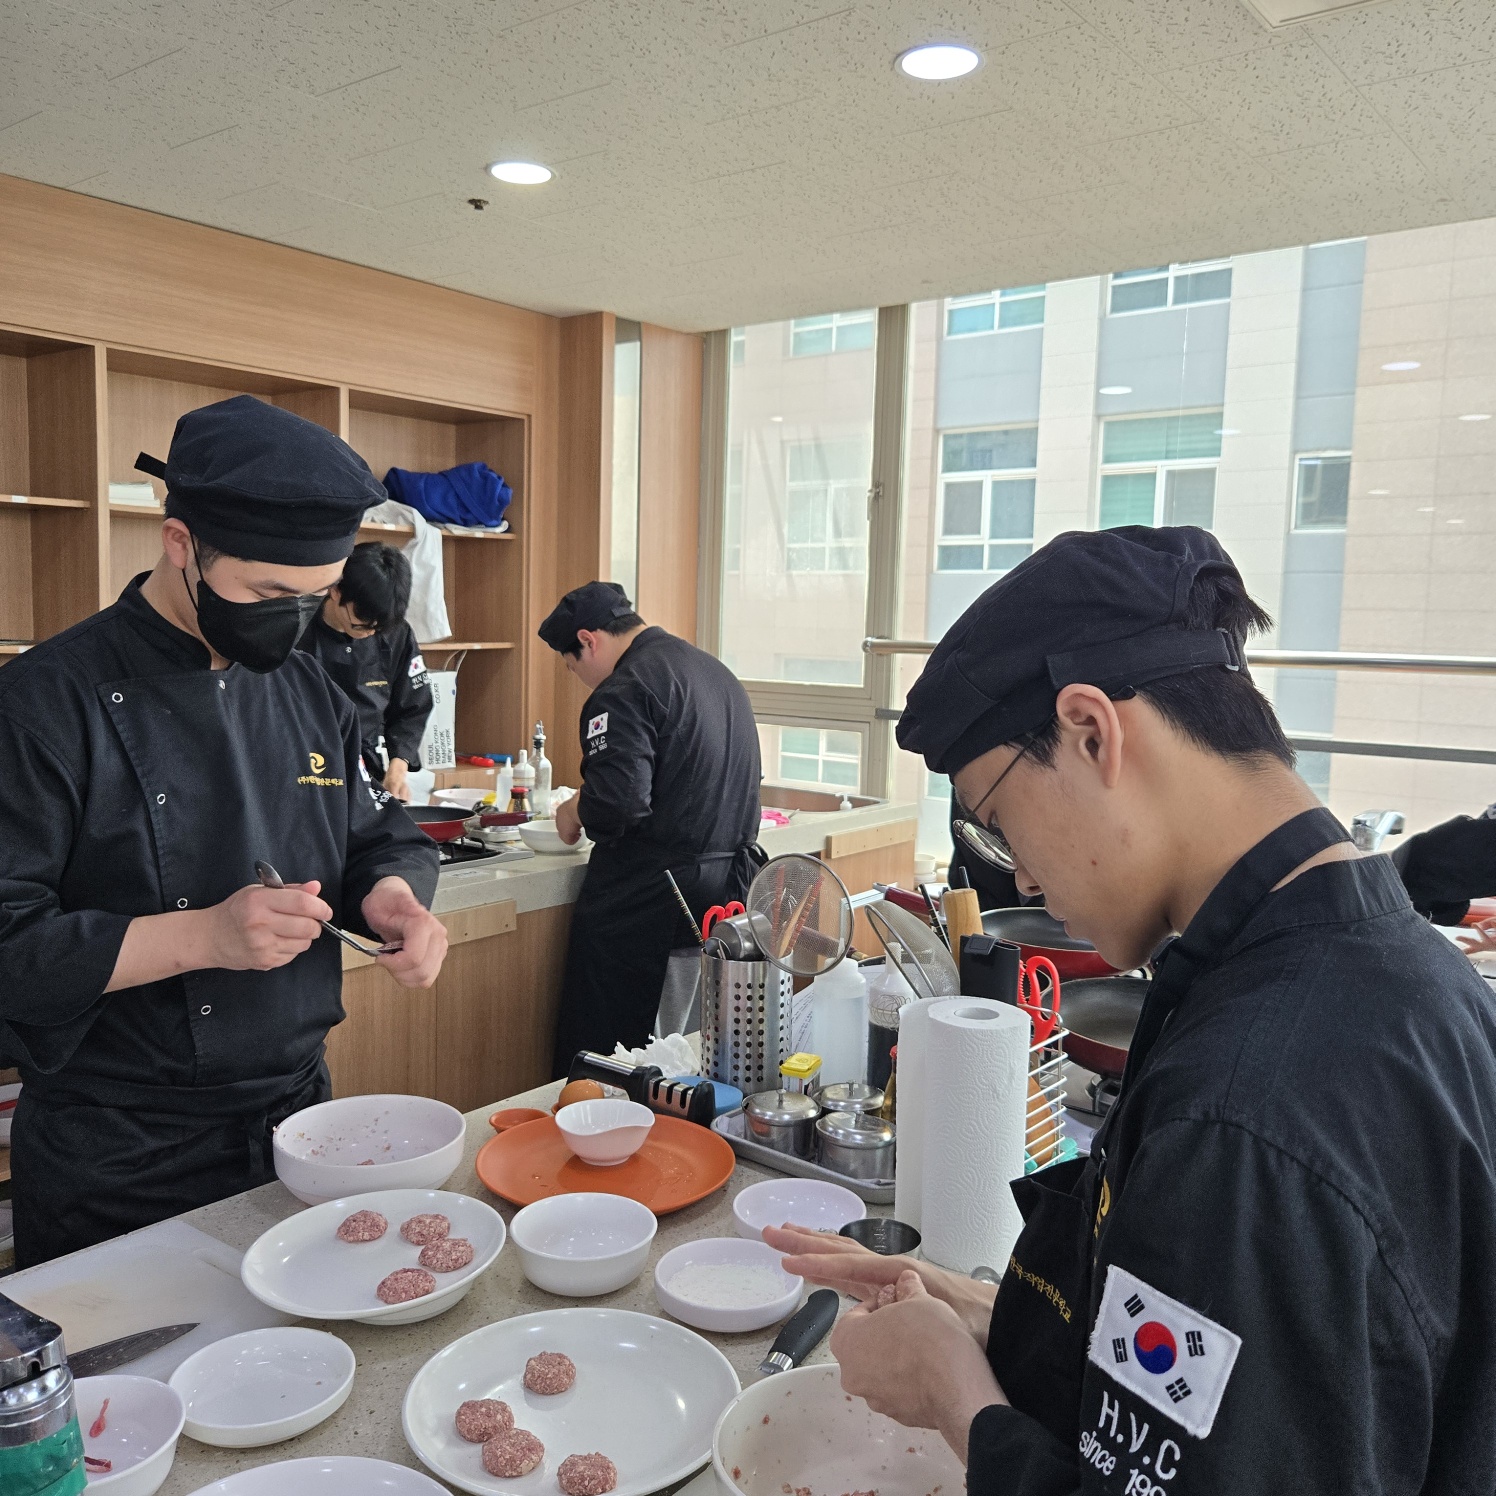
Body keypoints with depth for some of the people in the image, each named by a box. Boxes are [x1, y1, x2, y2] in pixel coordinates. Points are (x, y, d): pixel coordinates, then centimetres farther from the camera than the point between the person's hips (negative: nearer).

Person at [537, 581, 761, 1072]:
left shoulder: (625, 689, -15)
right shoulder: (716, 670, 13)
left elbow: (618, 802, -25)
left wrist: (574, 812, -4)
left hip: (647, 895, -9)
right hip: (728, 881, 9)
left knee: (594, 1051, 4)